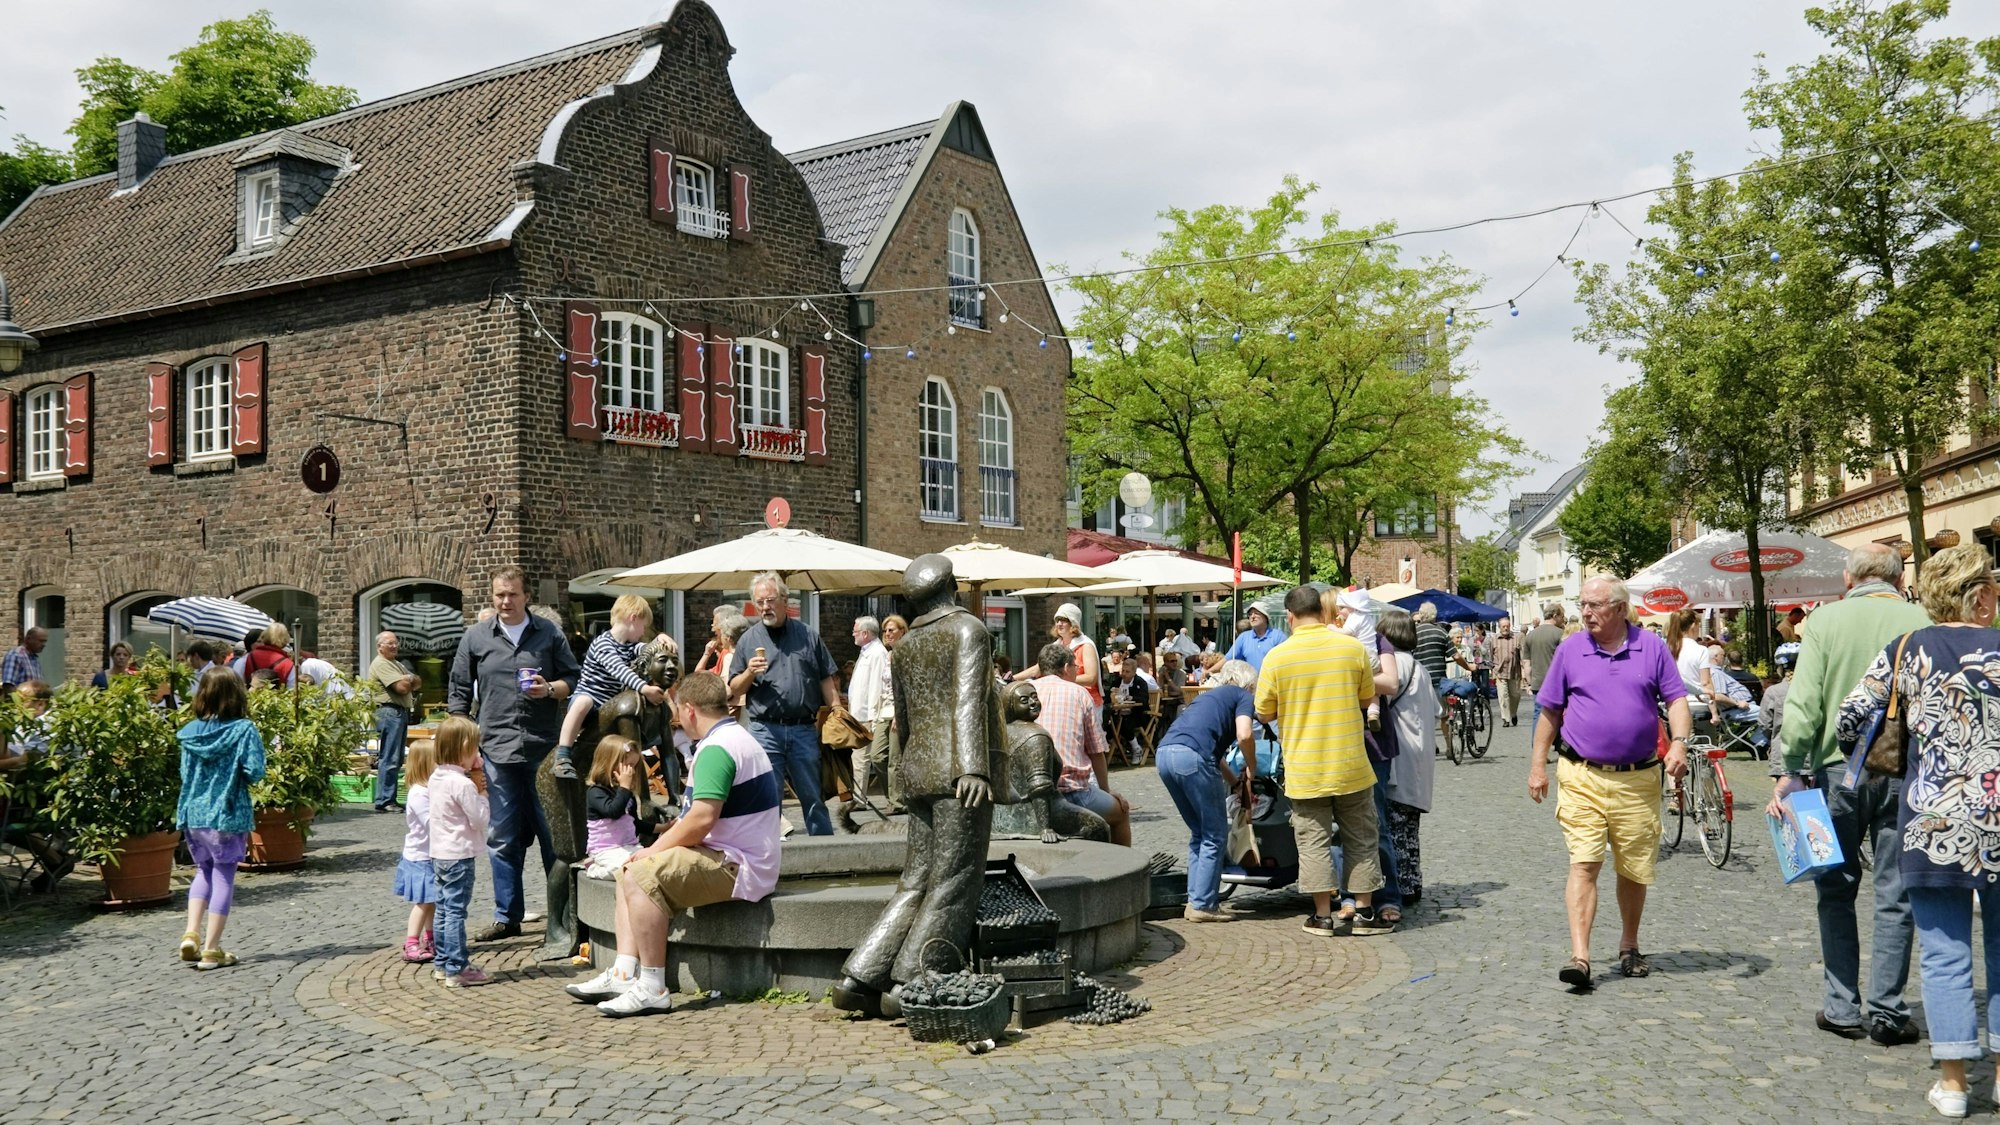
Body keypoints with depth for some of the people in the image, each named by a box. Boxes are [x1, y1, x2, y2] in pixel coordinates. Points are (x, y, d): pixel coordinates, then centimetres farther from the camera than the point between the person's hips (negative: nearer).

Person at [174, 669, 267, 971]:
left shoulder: (190, 731, 2)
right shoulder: (243, 730, -11)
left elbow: (185, 773, 6)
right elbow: (254, 772, -16)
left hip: (194, 813, 4)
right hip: (228, 815, -4)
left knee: (204, 871, 23)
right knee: (223, 878, 6)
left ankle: (191, 933, 7)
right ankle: (211, 950, 9)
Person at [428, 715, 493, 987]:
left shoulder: (436, 778, 7)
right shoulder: (464, 784, -20)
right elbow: (480, 819, -16)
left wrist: (476, 789, 7)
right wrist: (482, 792, -6)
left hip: (439, 854, 9)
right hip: (459, 857, -9)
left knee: (444, 910, 16)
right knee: (456, 912, -4)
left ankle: (441, 964, 24)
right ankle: (456, 970, -1)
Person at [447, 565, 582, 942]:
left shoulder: (549, 634, 5)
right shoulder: (475, 637, 7)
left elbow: (574, 679, 8)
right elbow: (459, 693, 10)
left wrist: (550, 689, -13)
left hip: (544, 748, -1)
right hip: (498, 750, 1)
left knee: (553, 832, 4)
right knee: (503, 837, 7)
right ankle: (507, 917, 17)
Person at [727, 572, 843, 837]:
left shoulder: (808, 635, 10)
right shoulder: (749, 639, 8)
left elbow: (827, 680, 11)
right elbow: (734, 689, 9)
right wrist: (749, 672, -10)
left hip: (804, 729, 0)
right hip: (765, 731, 0)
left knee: (814, 796, 5)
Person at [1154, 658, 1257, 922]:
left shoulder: (1211, 696, 35)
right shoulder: (1244, 697, 13)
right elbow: (1244, 735, -7)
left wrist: (1236, 784, 40)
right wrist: (1251, 768, 9)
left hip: (1164, 754, 8)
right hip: (1192, 756, -8)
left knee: (1199, 833, 20)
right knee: (1215, 835, 5)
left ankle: (1196, 900, 20)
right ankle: (1203, 905, 5)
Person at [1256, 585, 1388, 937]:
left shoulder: (1276, 657, -10)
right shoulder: (1353, 648, -4)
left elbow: (1265, 713, -2)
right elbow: (1366, 699, 8)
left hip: (1304, 770, -1)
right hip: (1351, 764, 1)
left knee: (1314, 842, 8)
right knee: (1361, 840, 13)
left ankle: (1323, 916, 11)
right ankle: (1364, 912, 18)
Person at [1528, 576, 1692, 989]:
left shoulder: (1652, 647, 5)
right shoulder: (1570, 650, 5)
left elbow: (1676, 699, 4)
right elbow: (1549, 711, 9)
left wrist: (1679, 743, -14)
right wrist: (1538, 765, 6)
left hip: (1637, 779, 1)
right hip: (1582, 777, -1)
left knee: (1635, 869, 10)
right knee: (1583, 864, -10)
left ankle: (1629, 947, 29)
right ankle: (1580, 957, -13)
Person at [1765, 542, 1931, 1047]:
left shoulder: (1826, 619, -2)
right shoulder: (1919, 620, -1)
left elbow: (1803, 702, -8)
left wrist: (1791, 770, -5)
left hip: (1839, 767, 0)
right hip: (1904, 771, 0)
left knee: (1836, 892, 11)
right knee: (1895, 896, 7)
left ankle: (1842, 1009, 12)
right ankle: (1887, 1013, 10)